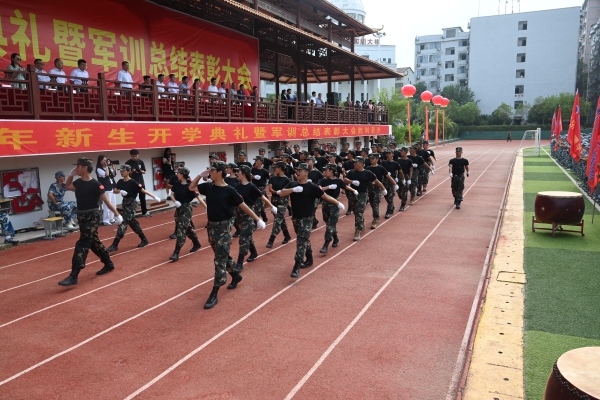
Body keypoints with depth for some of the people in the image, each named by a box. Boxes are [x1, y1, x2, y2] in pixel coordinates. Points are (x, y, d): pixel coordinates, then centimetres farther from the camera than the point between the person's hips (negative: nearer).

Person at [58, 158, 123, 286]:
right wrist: (71, 174, 12)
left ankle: (74, 276, -12)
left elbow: (106, 200, -13)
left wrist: (117, 214, -13)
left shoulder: (95, 184, -16)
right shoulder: (78, 182, 6)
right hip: (81, 216, 8)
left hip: (92, 216, -8)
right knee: (93, 242, 17)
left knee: (82, 243, -11)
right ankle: (108, 264, 34)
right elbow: (67, 187, 28)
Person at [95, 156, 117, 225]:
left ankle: (111, 219, 20)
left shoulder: (108, 167, 13)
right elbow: (106, 174, -21)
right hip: (106, 189, -8)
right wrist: (106, 166, -13)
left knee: (113, 204, 11)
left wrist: (113, 166, 6)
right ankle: (105, 220, -3)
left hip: (113, 187, 8)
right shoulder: (99, 169, -8)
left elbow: (115, 174, 14)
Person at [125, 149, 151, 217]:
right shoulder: (128, 163, -5)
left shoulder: (140, 162, 4)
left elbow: (144, 171, 7)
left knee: (143, 198, 10)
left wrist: (140, 171, -14)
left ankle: (144, 212, 21)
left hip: (141, 182, 3)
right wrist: (131, 172, -22)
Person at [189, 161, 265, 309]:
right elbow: (191, 187, 16)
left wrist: (258, 219, -7)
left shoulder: (229, 190, -13)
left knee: (220, 260, -4)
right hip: (211, 225, 7)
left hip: (224, 227, -7)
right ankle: (236, 275, 43)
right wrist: (201, 175, 0)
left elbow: (243, 206, -8)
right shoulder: (208, 186, 4)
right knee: (222, 256, 20)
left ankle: (214, 294, 0)